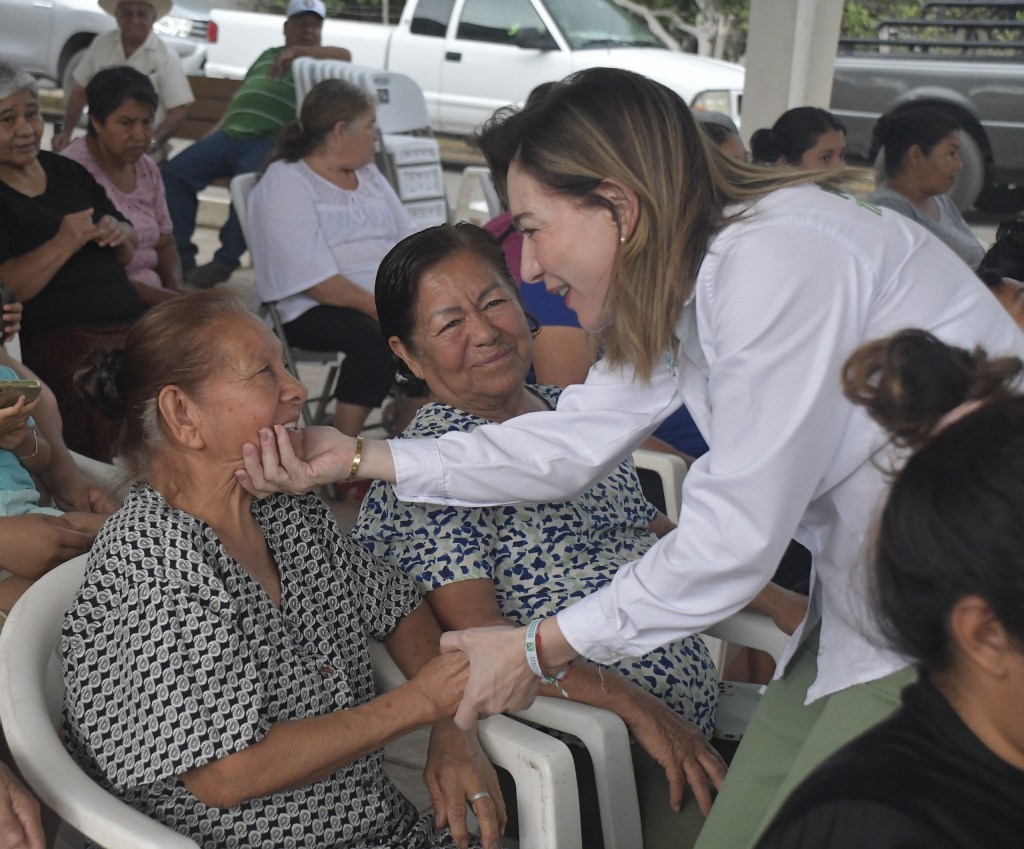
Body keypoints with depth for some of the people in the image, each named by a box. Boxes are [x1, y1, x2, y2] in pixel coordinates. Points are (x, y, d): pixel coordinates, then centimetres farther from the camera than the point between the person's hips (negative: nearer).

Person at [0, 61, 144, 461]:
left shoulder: (66, 171, 21)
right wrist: (62, 245, -19)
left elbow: (128, 253, 26)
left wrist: (119, 233, 3)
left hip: (130, 321, 7)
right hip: (55, 335, -6)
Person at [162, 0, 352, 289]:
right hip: (229, 134, 6)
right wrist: (216, 130, 17)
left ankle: (224, 262, -18)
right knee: (174, 172, -13)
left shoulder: (319, 62, 16)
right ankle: (181, 257, -9)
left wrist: (297, 51, -14)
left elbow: (345, 56, -7)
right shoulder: (267, 55, 33)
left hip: (269, 140, -5)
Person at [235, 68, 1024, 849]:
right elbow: (574, 444, 3)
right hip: (868, 590, 8)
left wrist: (543, 648, -13)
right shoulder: (682, 276, 5)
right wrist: (361, 457, 0)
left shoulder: (777, 262, -25)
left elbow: (737, 536, -23)